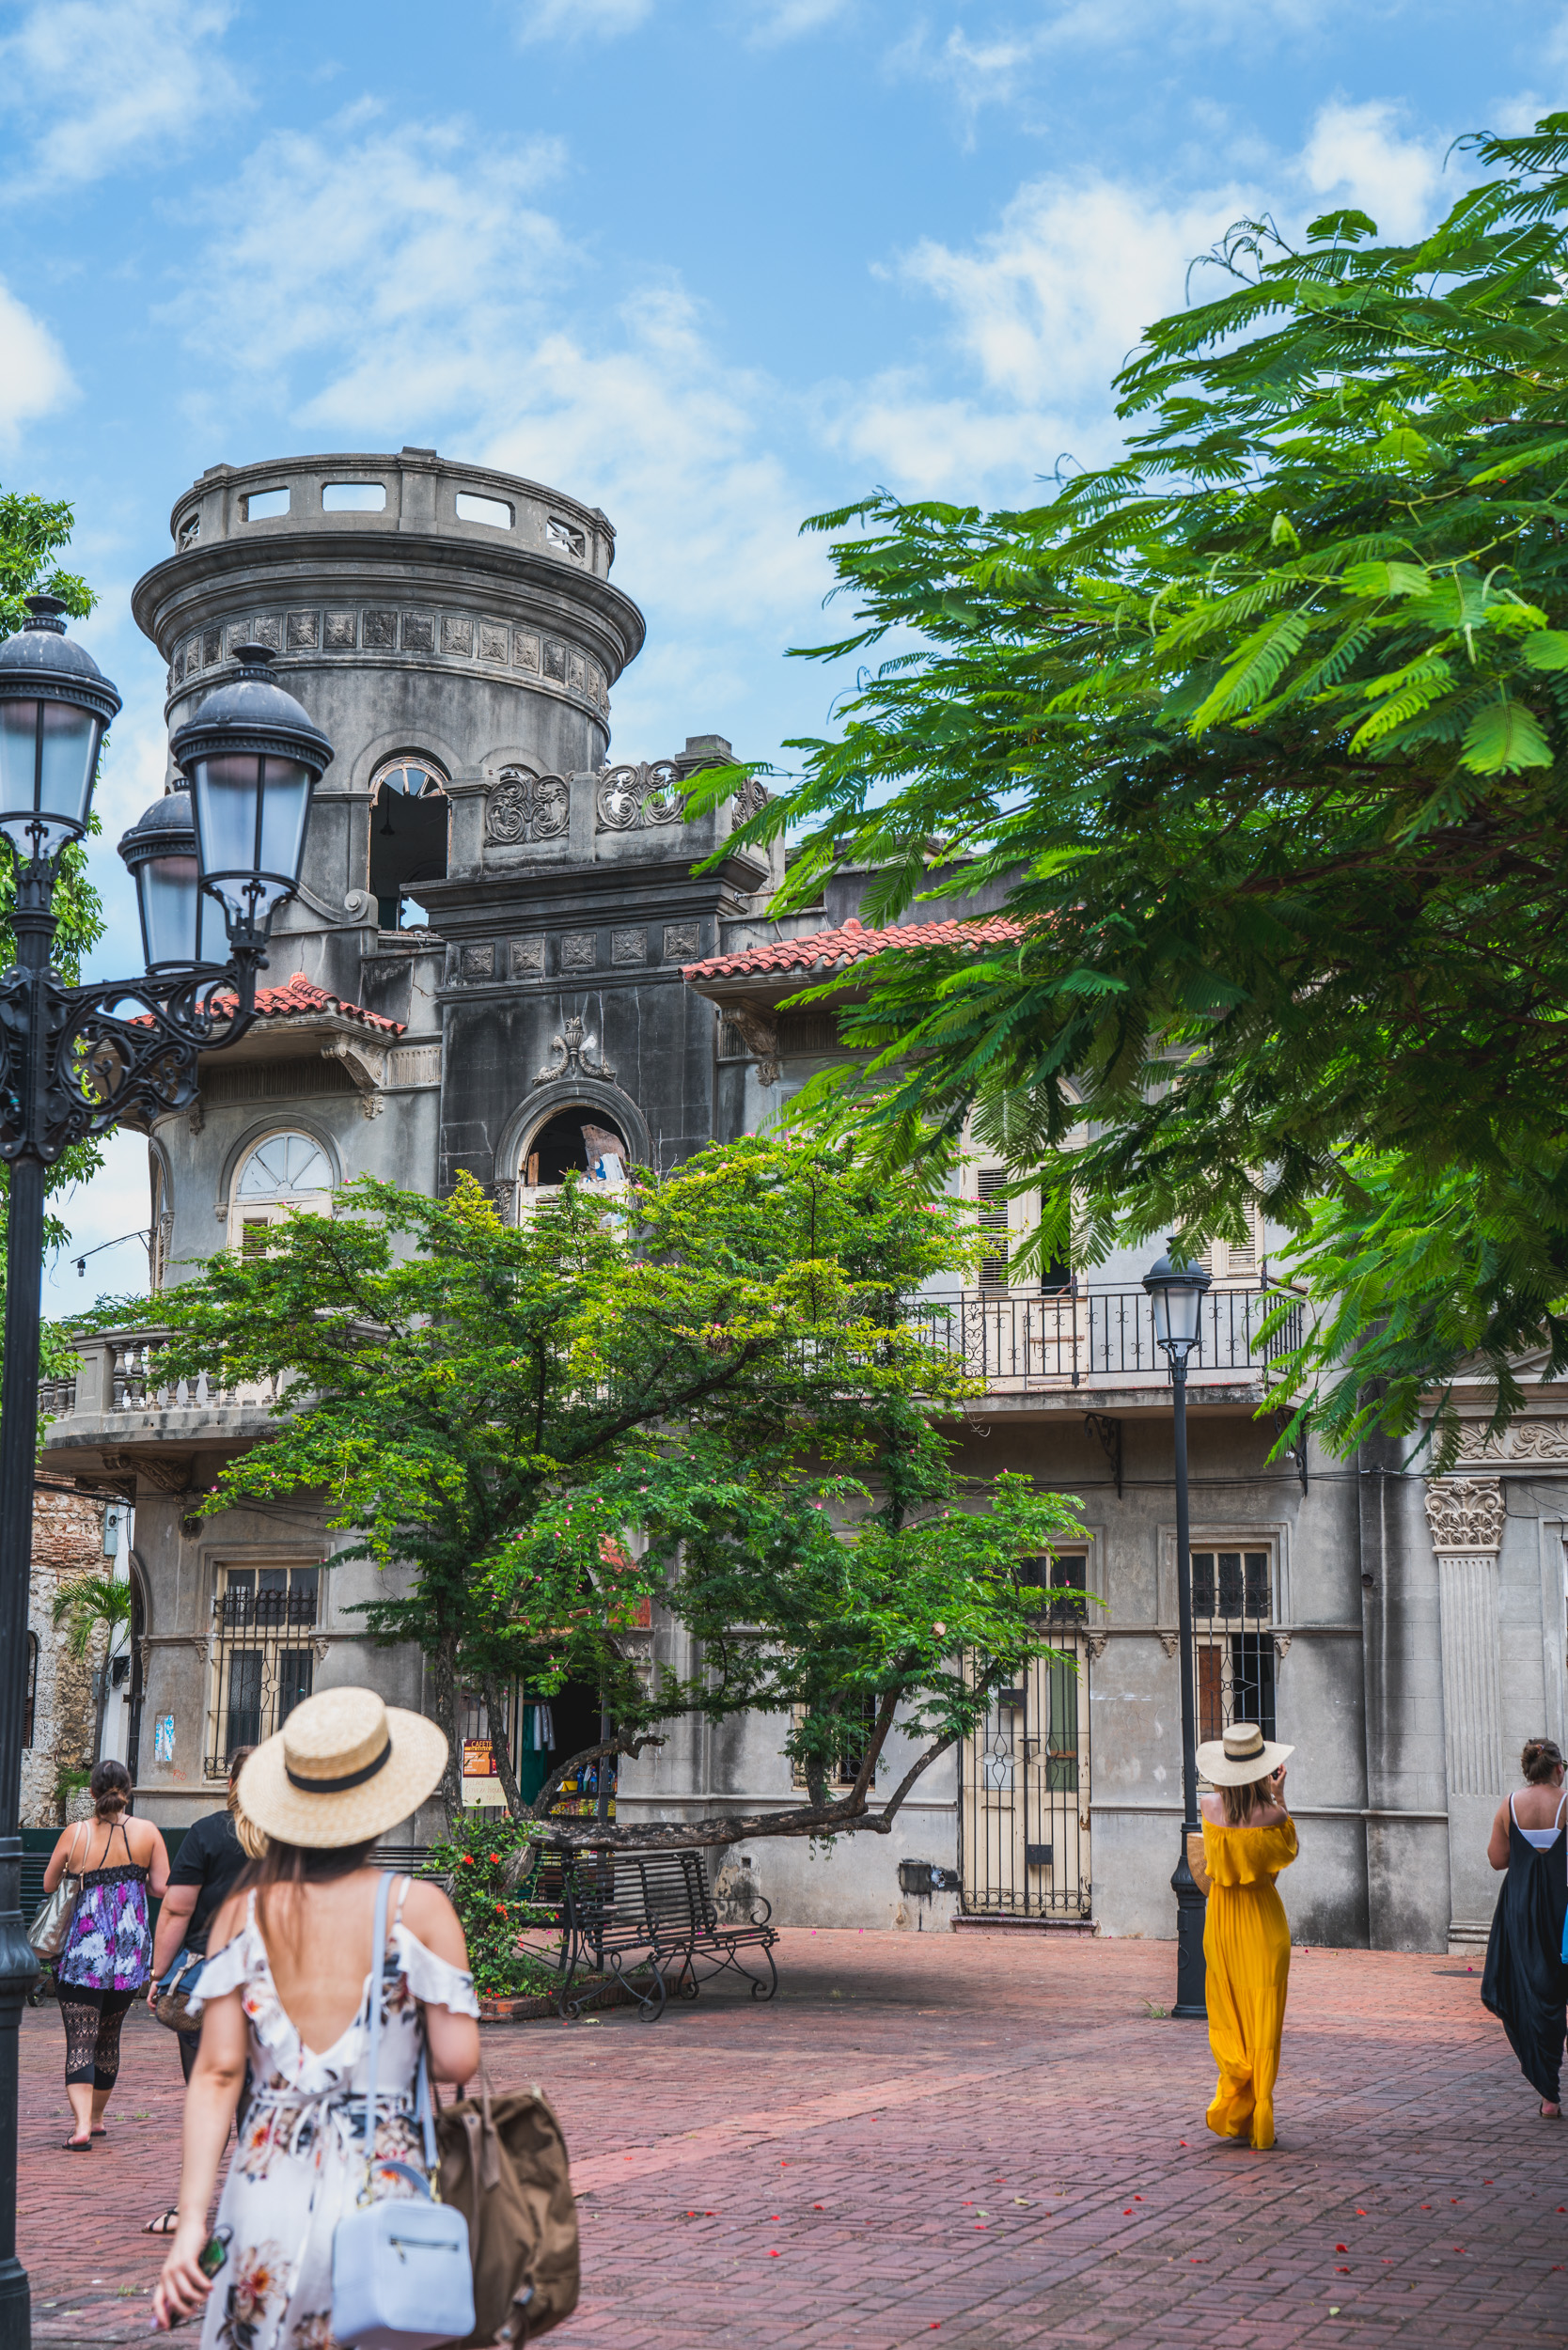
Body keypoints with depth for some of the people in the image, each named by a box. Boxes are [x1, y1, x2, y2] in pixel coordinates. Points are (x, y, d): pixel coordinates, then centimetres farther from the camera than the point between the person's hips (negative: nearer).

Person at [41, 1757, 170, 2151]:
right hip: (130, 1951, 2)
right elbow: (162, 1888, -4)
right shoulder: (147, 1832, -2)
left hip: (82, 1950, -2)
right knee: (108, 2037, 19)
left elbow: (48, 1885, 7)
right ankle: (96, 2118, 31)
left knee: (79, 2042, -4)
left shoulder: (75, 1834, -4)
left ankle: (82, 2125, -19)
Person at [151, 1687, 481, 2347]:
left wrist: (191, 2220, -2)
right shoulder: (418, 1907, -3)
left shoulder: (244, 1911, 3)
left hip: (265, 2186, 2)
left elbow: (216, 2071, -2)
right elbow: (457, 2061, -6)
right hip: (379, 2186, -2)